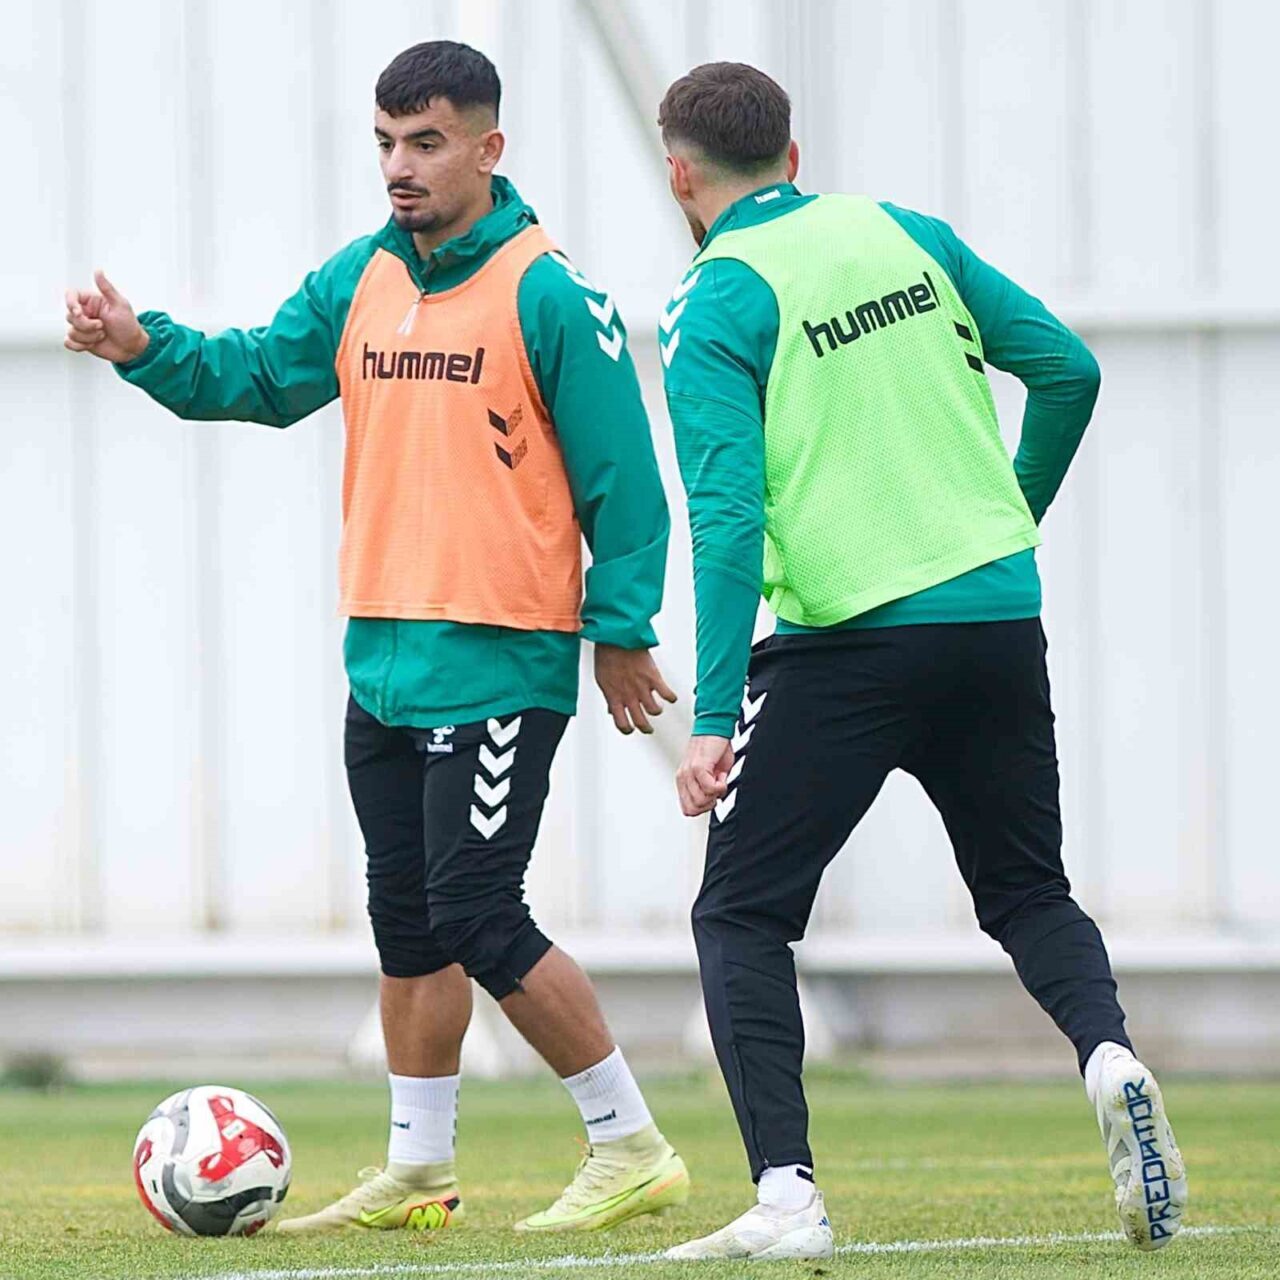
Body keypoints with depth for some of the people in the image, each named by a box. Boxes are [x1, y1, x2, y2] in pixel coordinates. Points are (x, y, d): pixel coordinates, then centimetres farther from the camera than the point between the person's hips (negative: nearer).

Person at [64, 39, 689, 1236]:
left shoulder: (549, 293, -10)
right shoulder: (362, 279, 10)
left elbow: (617, 475, -8)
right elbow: (261, 376, 9)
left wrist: (621, 630, -9)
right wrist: (147, 350, -9)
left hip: (499, 663, -7)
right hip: (383, 654, 7)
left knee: (477, 914, -11)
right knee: (405, 920, 13)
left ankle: (630, 1149, 0)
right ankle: (416, 1172, 23)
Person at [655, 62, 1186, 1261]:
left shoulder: (714, 306, -6)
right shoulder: (906, 233, 9)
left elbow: (728, 518, -16)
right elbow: (1067, 371, 11)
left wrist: (713, 719, -18)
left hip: (845, 644, -5)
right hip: (999, 618, 5)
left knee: (739, 916, 6)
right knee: (1027, 892, 19)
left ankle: (786, 1197, -7)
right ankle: (1108, 1056, -12)